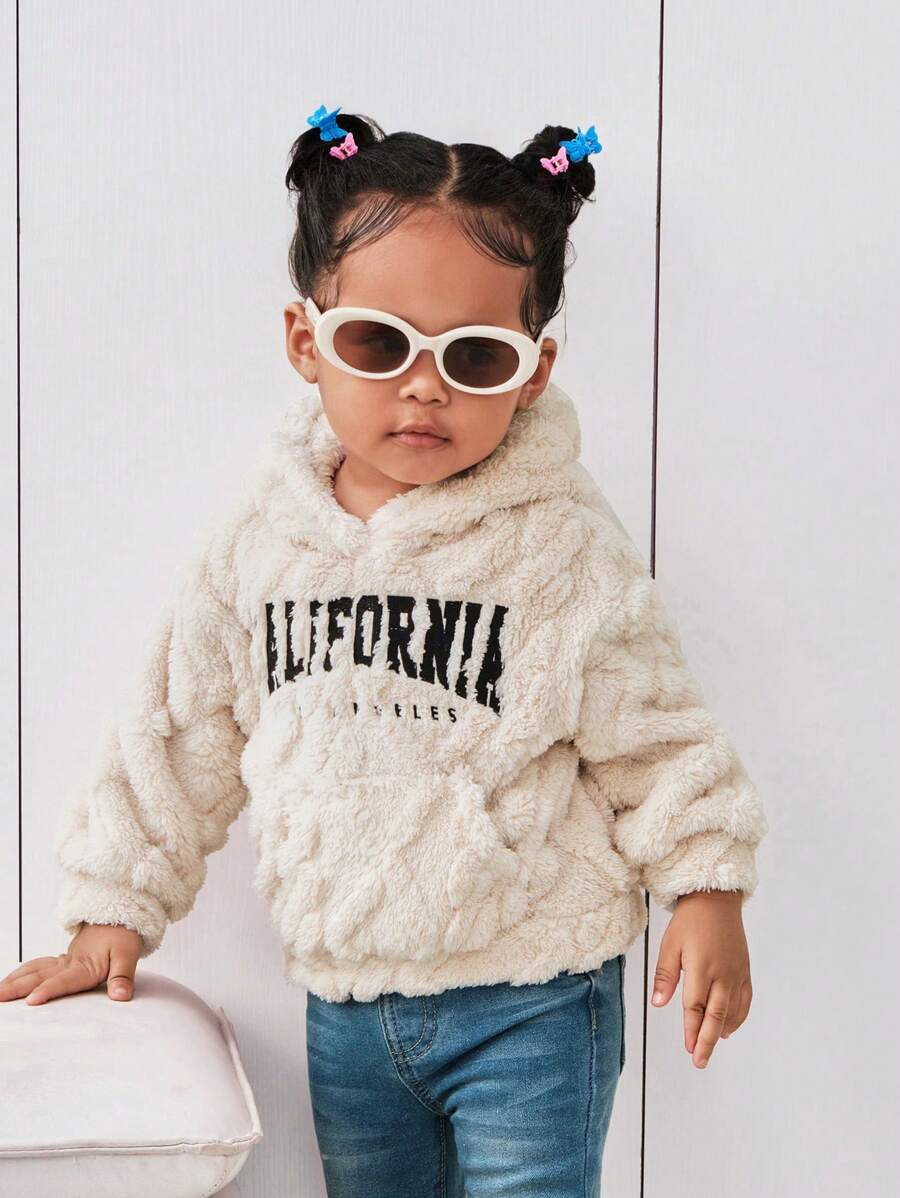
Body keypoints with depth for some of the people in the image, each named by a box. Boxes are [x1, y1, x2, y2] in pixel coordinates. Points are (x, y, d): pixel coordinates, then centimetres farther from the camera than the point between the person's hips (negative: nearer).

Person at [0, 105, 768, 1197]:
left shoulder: (561, 546, -11)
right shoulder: (262, 541, -3)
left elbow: (651, 731, -3)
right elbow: (178, 736, 6)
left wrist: (706, 890, -10)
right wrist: (114, 911, 8)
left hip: (530, 1006, -3)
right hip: (343, 1005, 4)